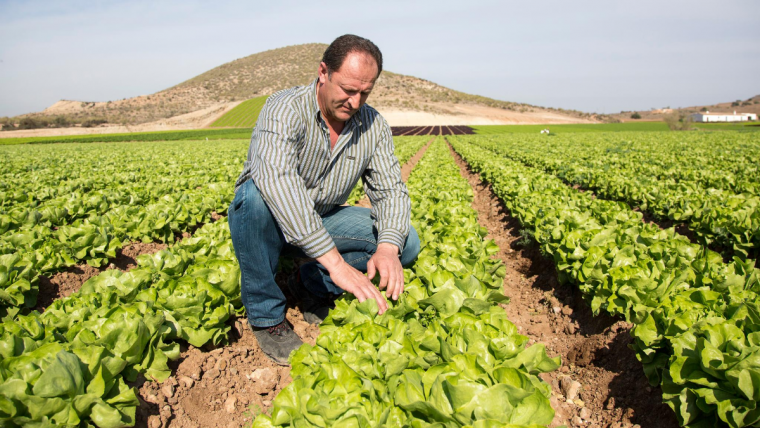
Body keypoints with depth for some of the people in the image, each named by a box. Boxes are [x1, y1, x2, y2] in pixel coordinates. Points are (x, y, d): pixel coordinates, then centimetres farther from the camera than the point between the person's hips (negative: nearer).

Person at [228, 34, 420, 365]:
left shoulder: (374, 126, -7)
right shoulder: (285, 110, -25)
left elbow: (391, 190, -9)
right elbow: (277, 180, -42)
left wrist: (388, 248, -32)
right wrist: (335, 262, -49)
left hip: (323, 223, 4)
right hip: (269, 225, -4)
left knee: (406, 241, -13)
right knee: (254, 197, -39)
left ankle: (310, 284, 3)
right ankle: (266, 316, -16)